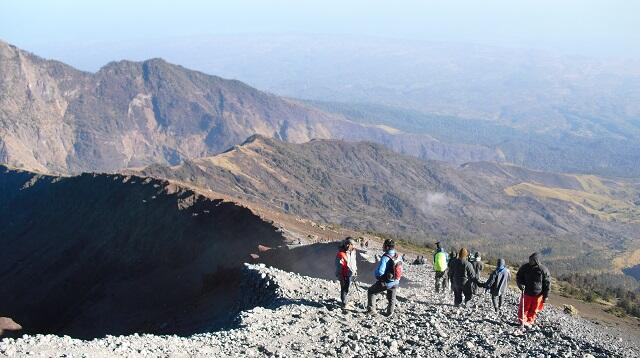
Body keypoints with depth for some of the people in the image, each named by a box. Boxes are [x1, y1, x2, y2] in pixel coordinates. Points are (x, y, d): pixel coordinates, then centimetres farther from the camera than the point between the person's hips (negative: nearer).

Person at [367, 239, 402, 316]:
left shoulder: (385, 258, -29)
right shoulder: (398, 257, -8)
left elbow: (379, 271, -32)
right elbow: (400, 269, 6)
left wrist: (377, 276, -10)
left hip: (385, 283, -5)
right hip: (395, 282, 5)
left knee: (371, 292, 18)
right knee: (391, 298, 27)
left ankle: (371, 309, 18)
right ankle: (390, 313, 42)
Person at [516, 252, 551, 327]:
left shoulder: (543, 270, -10)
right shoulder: (525, 267, -4)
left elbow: (547, 283, -3)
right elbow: (518, 277, 7)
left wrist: (546, 296, -3)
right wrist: (521, 284, -13)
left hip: (537, 295, -1)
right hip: (526, 293, 1)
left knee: (534, 310, 10)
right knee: (524, 309, 3)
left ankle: (529, 322, 27)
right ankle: (523, 321, 20)